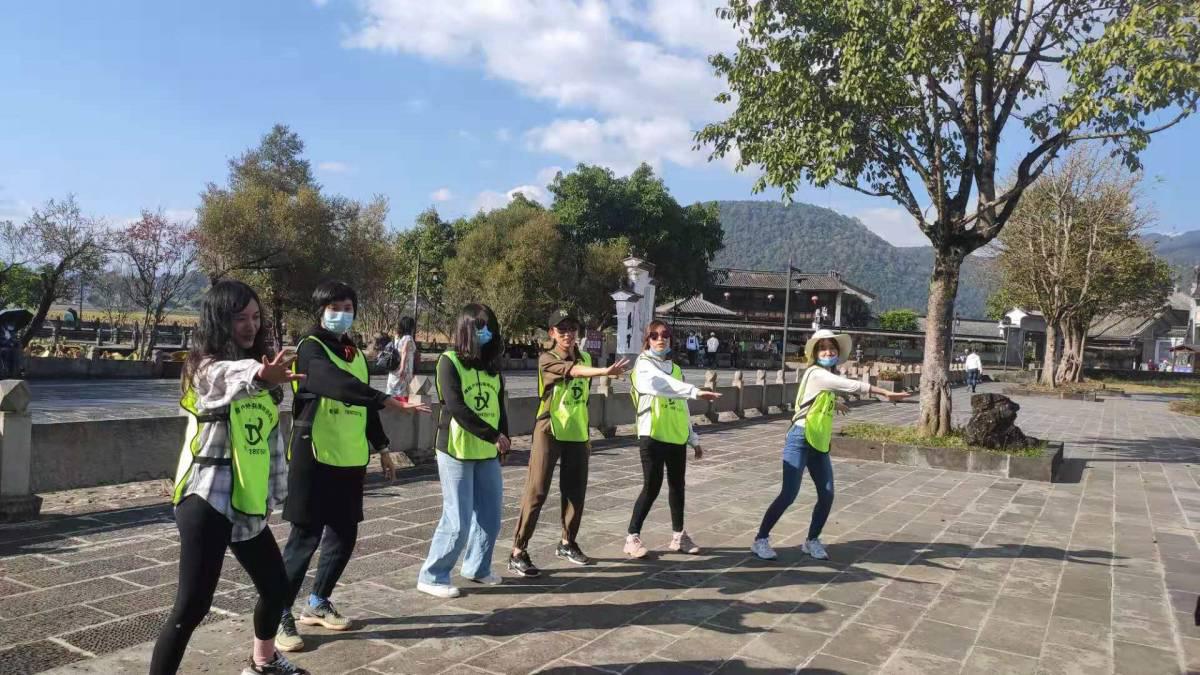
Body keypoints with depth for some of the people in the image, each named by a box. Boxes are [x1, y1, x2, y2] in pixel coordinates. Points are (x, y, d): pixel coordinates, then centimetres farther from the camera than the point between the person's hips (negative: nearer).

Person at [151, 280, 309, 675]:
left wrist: (276, 492, 17)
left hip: (248, 503, 8)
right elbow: (232, 377, -37)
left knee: (276, 587, 19)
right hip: (207, 500, -8)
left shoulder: (256, 363, 13)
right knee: (192, 606, -9)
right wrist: (257, 375, -59)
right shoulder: (207, 367, -10)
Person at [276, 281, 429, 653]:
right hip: (316, 457, -7)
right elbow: (339, 386, -29)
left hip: (350, 459, 7)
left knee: (344, 535, 11)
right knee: (306, 537, -3)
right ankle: (280, 615, 10)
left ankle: (317, 604, 28)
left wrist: (381, 447, 20)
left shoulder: (355, 353, 15)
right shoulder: (311, 348, -9)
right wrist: (390, 401, -36)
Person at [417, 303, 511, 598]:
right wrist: (493, 435, -16)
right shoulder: (449, 361, -9)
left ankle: (477, 567, 30)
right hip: (457, 452, -6)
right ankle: (432, 577, 12)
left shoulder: (492, 364, 11)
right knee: (458, 521, -3)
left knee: (490, 517, 11)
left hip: (487, 453, 6)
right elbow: (456, 408, -17)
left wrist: (503, 439, 4)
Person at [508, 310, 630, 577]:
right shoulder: (547, 359, -11)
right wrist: (606, 371, -47)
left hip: (577, 435, 6)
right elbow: (571, 370, -32)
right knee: (537, 492, -5)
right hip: (549, 433, -6)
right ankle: (518, 552, 2)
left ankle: (567, 543, 28)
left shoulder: (585, 358, 10)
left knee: (576, 491, 11)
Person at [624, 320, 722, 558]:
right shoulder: (644, 365, -6)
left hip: (677, 437, 7)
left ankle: (679, 536, 25)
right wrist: (696, 391, -39)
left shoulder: (675, 368, 17)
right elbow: (663, 385, -28)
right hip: (653, 436, -6)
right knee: (652, 487, -5)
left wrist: (693, 439, 18)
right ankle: (632, 537, 8)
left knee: (677, 485, 12)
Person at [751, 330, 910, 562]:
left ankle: (812, 541, 21)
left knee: (827, 496, 4)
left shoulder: (827, 377, 14)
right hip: (800, 440, -9)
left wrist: (833, 404, 20)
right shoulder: (816, 373, -15)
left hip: (819, 443, 9)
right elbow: (851, 385, -25)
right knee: (788, 494, -10)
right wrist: (886, 393, -27)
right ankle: (761, 540, 2)